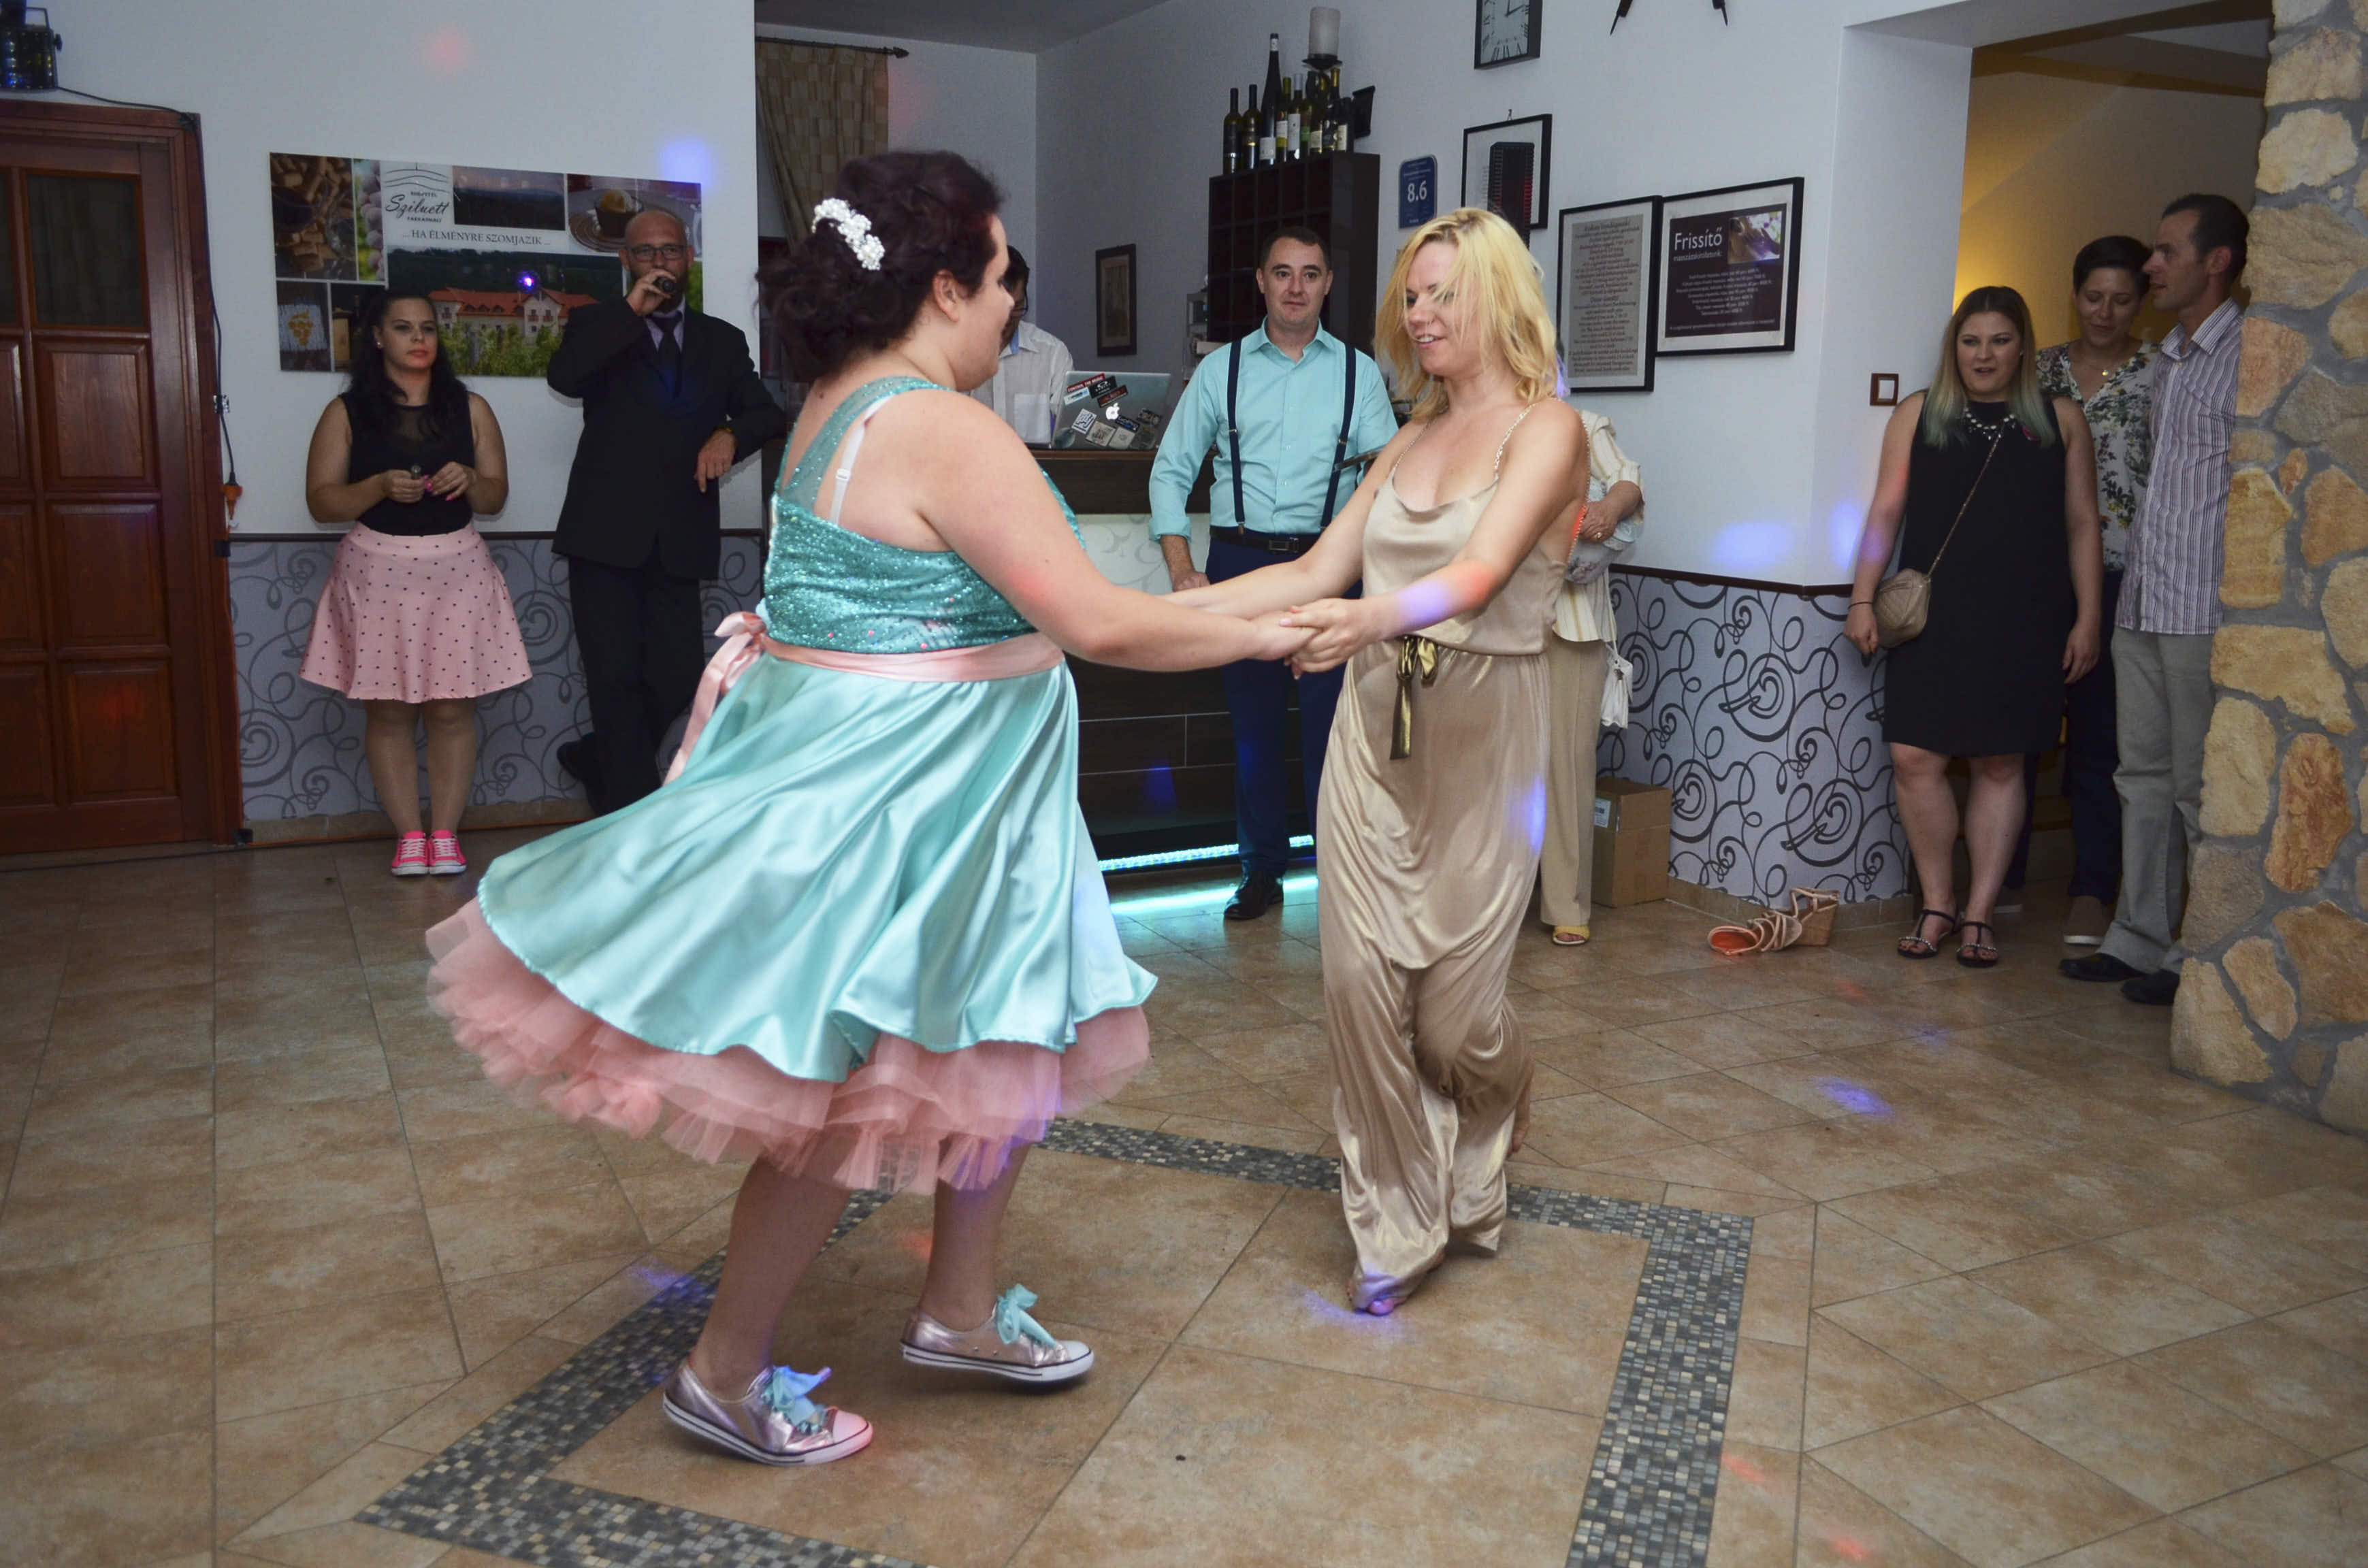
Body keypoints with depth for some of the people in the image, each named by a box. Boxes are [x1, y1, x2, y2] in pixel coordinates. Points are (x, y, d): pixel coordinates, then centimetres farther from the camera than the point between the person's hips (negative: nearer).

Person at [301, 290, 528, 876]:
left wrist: (469, 480, -11)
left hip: (456, 571, 1)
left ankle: (446, 833, 6)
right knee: (388, 709, 0)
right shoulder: (347, 412, 4)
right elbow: (321, 501, 1)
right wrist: (380, 486, -16)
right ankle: (409, 835, 7)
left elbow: (496, 495, 11)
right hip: (378, 574, -1)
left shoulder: (469, 408, 9)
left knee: (452, 707, -1)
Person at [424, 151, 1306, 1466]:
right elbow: (1102, 625, -22)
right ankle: (726, 1375, 22)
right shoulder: (947, 430, -21)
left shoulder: (841, 405, 9)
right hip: (891, 793, -10)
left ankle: (960, 1310, 33)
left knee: (1010, 1045, 18)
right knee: (850, 1098, 3)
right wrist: (1263, 633, -10)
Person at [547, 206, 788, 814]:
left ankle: (596, 758, 30)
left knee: (677, 677, 2)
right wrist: (631, 312, -17)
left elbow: (768, 414, 6)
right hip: (606, 532, -2)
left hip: (678, 538, 2)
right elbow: (563, 377, -13)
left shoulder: (722, 340, 14)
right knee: (616, 678, -3)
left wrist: (730, 434, -15)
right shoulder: (599, 326, 6)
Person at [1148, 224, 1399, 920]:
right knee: (1253, 725, 8)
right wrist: (1182, 570, -2)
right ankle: (1262, 872, 20)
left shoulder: (1358, 372, 8)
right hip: (1241, 561, 1)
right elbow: (1171, 470, 7)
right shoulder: (1221, 370, 8)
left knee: (1331, 722, -3)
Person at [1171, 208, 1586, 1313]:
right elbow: (1316, 573, 12)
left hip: (1478, 735, -5)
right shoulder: (1409, 442, 14)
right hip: (1375, 727, 5)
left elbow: (1478, 577, -22)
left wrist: (1371, 619, -42)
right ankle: (1402, 1225, 18)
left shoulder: (1546, 427, -6)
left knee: (1454, 1010, 0)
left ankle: (1484, 1149, 37)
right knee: (1360, 982, 0)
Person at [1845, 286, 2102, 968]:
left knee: (1999, 763, 3)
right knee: (1915, 759, -6)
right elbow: (1886, 511, 6)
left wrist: (2087, 618, 3)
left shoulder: (2060, 420, 9)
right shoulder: (1919, 414, 8)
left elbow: (2082, 526, 8)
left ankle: (1979, 913, 12)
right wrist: (1863, 599, -1)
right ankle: (1938, 903, 10)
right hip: (1932, 617, 0)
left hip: (2022, 623, 0)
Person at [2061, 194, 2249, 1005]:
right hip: (2142, 603, 8)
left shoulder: (2248, 356, -7)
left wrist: (2236, 597, -15)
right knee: (2144, 776, 11)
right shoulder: (2168, 359, 18)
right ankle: (2140, 938, 19)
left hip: (2204, 611, -8)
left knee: (2200, 788, -2)